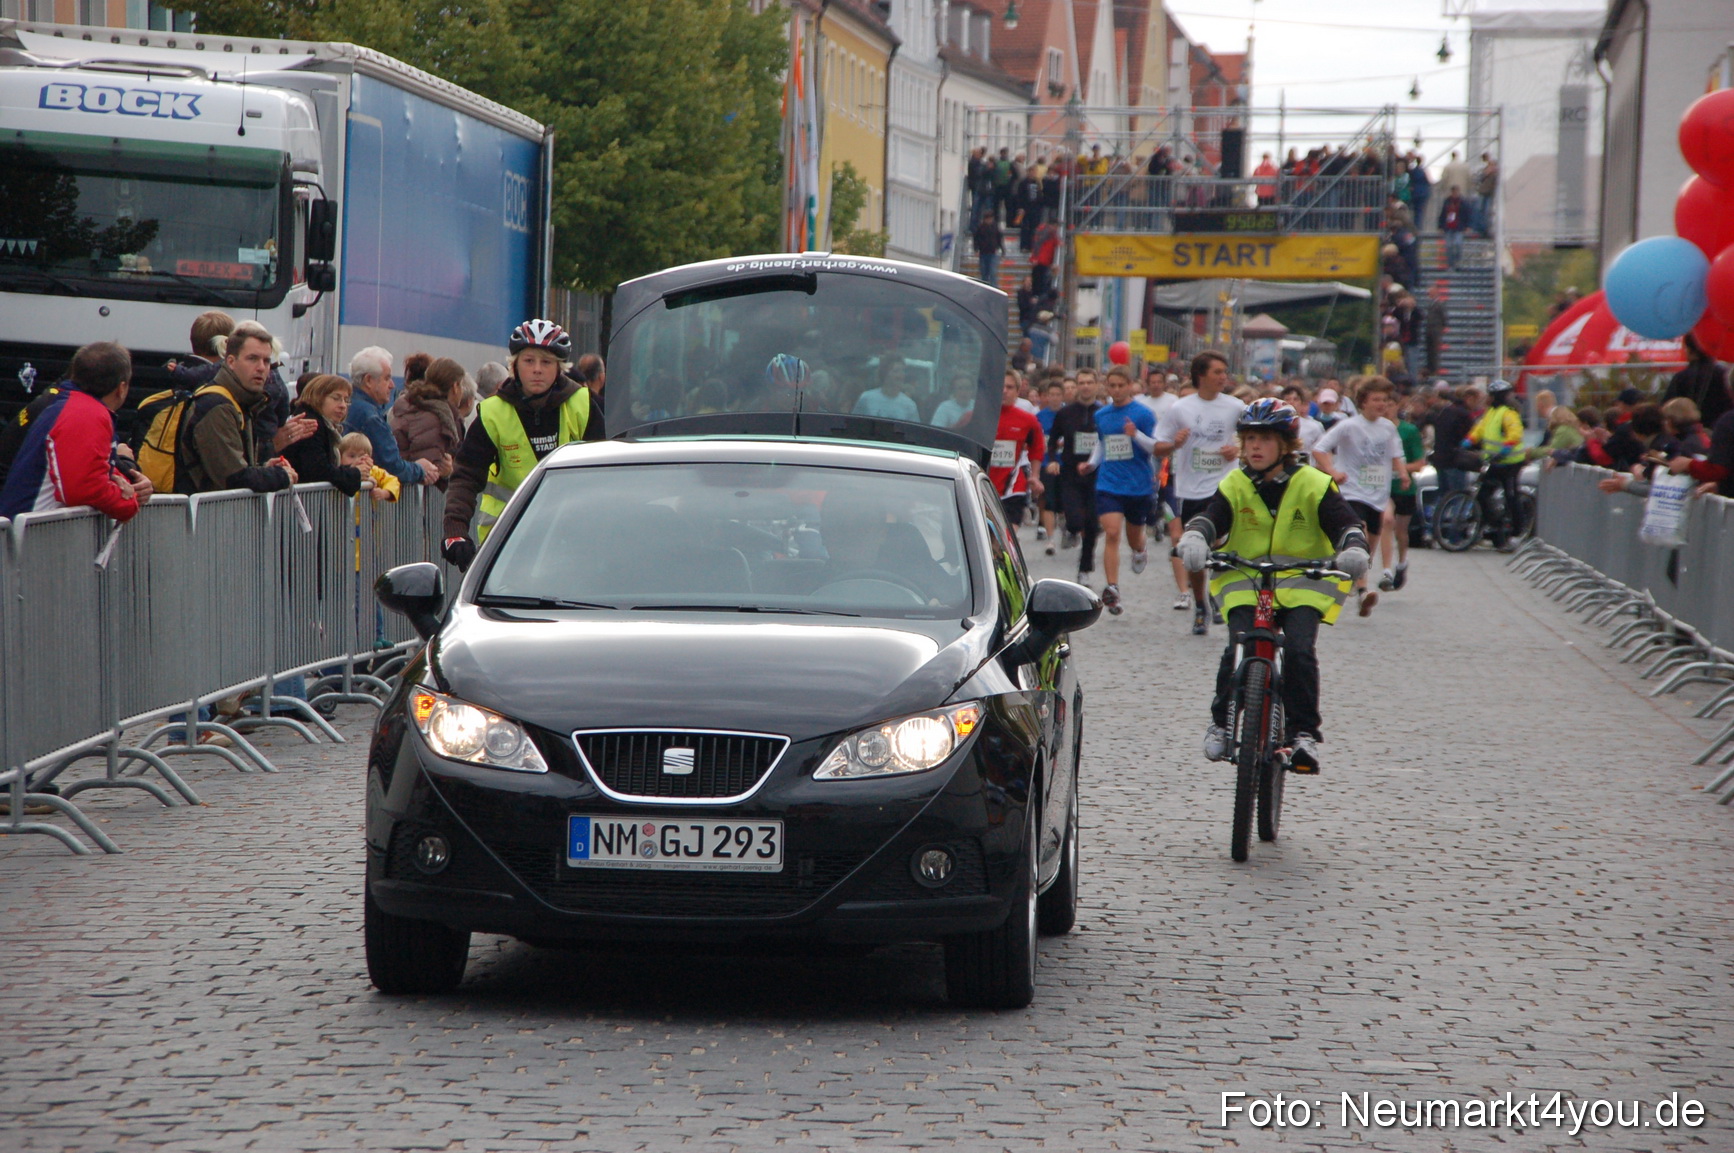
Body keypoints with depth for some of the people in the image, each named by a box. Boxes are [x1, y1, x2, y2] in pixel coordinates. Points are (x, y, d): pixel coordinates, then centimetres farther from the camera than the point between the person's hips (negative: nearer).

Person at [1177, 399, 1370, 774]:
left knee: (1299, 650, -23)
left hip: (1302, 582, -1)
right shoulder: (1235, 486, 1)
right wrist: (1194, 539, -36)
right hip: (1244, 581, 1)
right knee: (1238, 649, -18)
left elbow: (1344, 522, -9)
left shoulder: (1313, 486, -3)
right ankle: (1221, 722, 4)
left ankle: (1303, 732, -13)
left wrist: (1354, 548, -32)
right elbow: (1210, 517, -12)